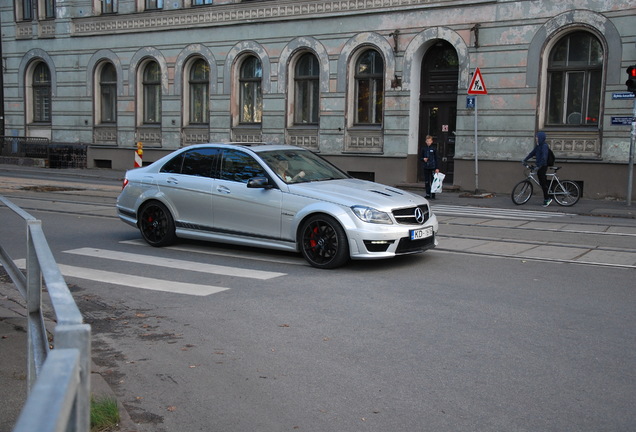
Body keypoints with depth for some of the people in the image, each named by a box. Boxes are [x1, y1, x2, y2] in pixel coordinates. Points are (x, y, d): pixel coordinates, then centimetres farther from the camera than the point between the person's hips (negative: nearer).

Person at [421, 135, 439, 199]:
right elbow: (421, 157, 16)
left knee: (433, 181, -3)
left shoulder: (434, 149, 0)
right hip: (426, 167, 3)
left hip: (432, 167, -3)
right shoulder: (424, 149, 7)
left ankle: (433, 195, 1)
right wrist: (423, 159, -8)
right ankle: (428, 194, 14)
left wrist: (437, 168, -5)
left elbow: (436, 159, 0)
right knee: (426, 182, 6)